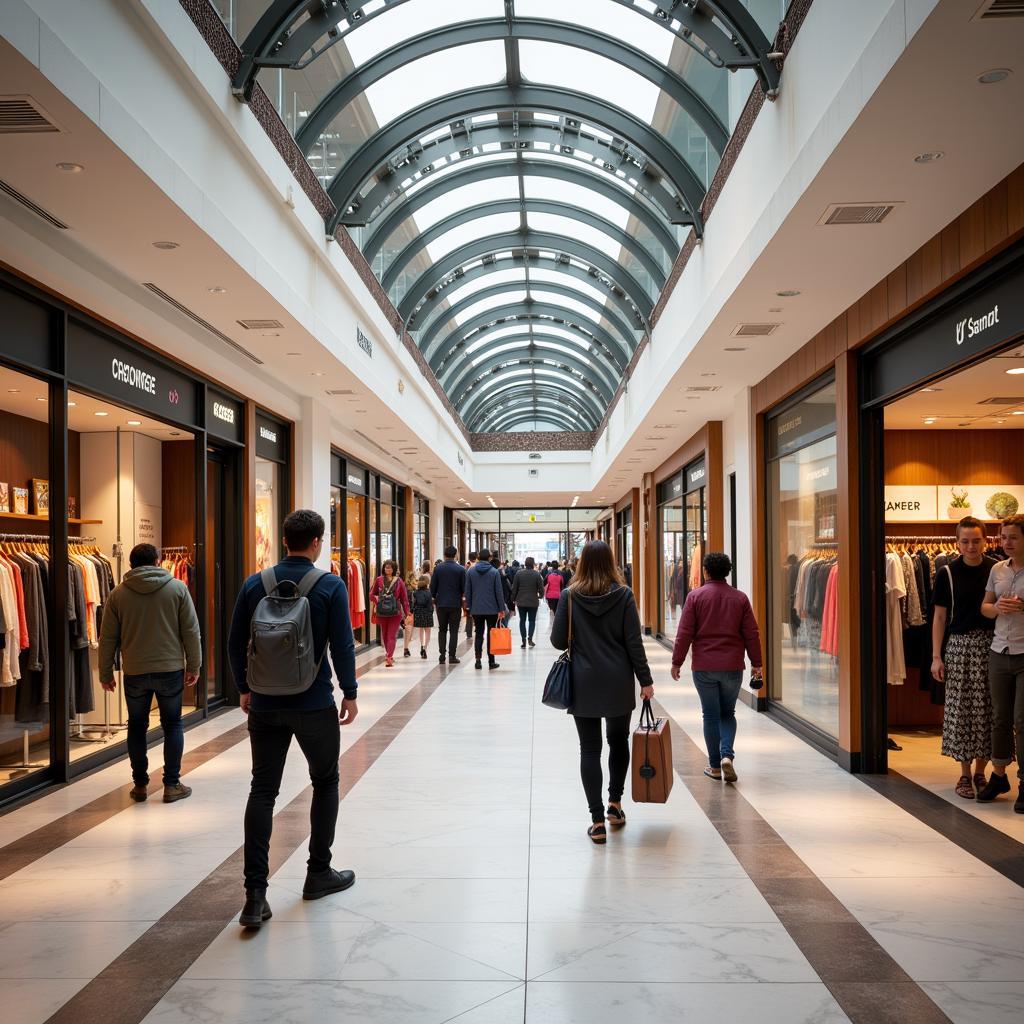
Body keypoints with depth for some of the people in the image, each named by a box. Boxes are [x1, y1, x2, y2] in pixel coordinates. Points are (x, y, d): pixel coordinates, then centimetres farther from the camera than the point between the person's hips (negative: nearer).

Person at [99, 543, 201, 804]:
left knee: (137, 727, 14)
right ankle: (172, 784, 10)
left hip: (134, 672, 1)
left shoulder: (118, 593, 1)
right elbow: (191, 631, -3)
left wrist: (106, 673, 13)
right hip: (170, 670, -1)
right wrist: (194, 666, 6)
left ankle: (140, 785, 18)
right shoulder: (177, 588, -3)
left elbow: (108, 638, 3)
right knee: (172, 725, 10)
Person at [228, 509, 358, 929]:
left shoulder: (255, 584, 1)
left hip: (265, 704, 3)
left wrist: (244, 688, 16)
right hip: (314, 704, -3)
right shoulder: (330, 586, -9)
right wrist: (350, 693, 2)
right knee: (325, 782, 17)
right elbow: (342, 645, -10)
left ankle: (255, 894, 2)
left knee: (262, 791, 7)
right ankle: (318, 873, 24)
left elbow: (235, 642, 4)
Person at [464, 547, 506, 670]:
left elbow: (467, 592, 3)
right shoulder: (494, 572, -6)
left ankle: (478, 659, 0)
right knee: (491, 634, 7)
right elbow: (499, 592, -6)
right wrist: (502, 609, -1)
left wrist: (469, 607, 10)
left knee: (478, 634, 9)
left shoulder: (470, 572, 1)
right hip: (492, 609, -2)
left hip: (476, 609, 2)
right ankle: (491, 661, 9)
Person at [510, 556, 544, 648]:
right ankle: (530, 637, -8)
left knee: (522, 620, 10)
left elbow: (514, 588, -1)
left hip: (521, 602, 1)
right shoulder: (537, 574, -9)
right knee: (532, 620, 9)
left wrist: (514, 599, 11)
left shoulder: (519, 573, -4)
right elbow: (541, 588, -6)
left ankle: (524, 640, 6)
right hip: (533, 602, -1)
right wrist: (540, 596, 15)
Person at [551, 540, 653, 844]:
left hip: (583, 683, 0)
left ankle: (598, 821, 4)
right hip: (618, 682, 1)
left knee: (590, 749, 5)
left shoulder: (569, 595, -5)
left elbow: (558, 640, -4)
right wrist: (645, 680, 1)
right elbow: (634, 642, -7)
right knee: (619, 741, 21)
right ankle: (615, 803, 25)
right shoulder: (623, 594, -5)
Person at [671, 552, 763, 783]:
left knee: (711, 715, 8)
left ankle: (715, 766, 12)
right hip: (733, 667, 2)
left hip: (704, 668, -1)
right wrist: (757, 664, 10)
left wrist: (676, 662, 1)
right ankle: (727, 755, -4)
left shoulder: (695, 596, -5)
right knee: (727, 714, 15)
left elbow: (684, 633, -6)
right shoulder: (740, 598, 2)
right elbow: (752, 634, 2)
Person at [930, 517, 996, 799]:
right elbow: (940, 616, 2)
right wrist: (936, 657, -2)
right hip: (959, 646, -1)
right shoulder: (947, 573, 0)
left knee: (987, 709, 5)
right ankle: (965, 775, 13)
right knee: (961, 709, 2)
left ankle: (980, 772, 19)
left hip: (991, 646, 1)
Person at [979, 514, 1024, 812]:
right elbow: (984, 607, 13)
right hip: (999, 653, 5)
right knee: (1000, 718, 13)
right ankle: (998, 776, 26)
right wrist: (998, 608, -8)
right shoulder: (997, 569, 9)